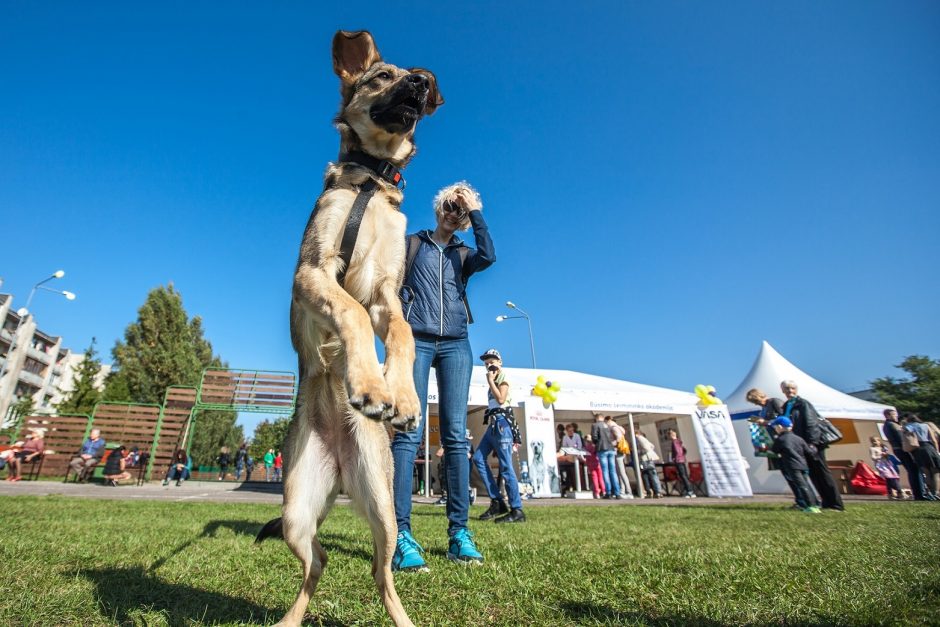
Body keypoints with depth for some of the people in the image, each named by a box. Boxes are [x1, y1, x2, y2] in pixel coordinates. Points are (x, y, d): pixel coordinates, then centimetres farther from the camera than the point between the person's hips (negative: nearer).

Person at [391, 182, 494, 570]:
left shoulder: (463, 254, 20)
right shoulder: (413, 243, 18)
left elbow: (489, 257, -3)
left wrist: (476, 212, 4)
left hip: (455, 345, 2)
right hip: (416, 341, -2)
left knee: (456, 434, -4)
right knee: (409, 432, -12)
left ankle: (459, 533, 0)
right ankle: (400, 535, -12)